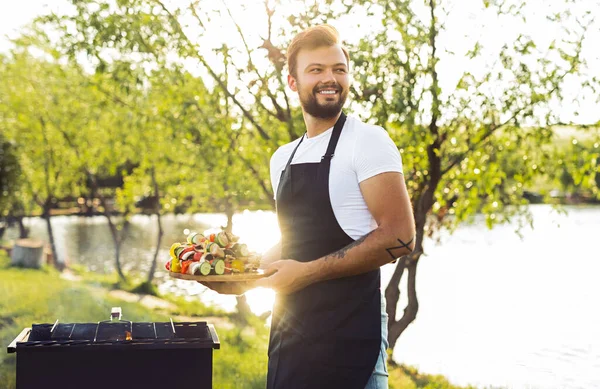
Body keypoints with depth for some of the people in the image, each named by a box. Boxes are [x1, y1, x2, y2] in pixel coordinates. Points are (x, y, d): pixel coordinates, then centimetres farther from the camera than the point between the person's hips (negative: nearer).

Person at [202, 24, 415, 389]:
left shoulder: (366, 140, -9)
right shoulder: (283, 158, 13)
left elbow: (399, 237, -16)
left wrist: (308, 273, -18)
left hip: (348, 331, -7)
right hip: (289, 328, 7)